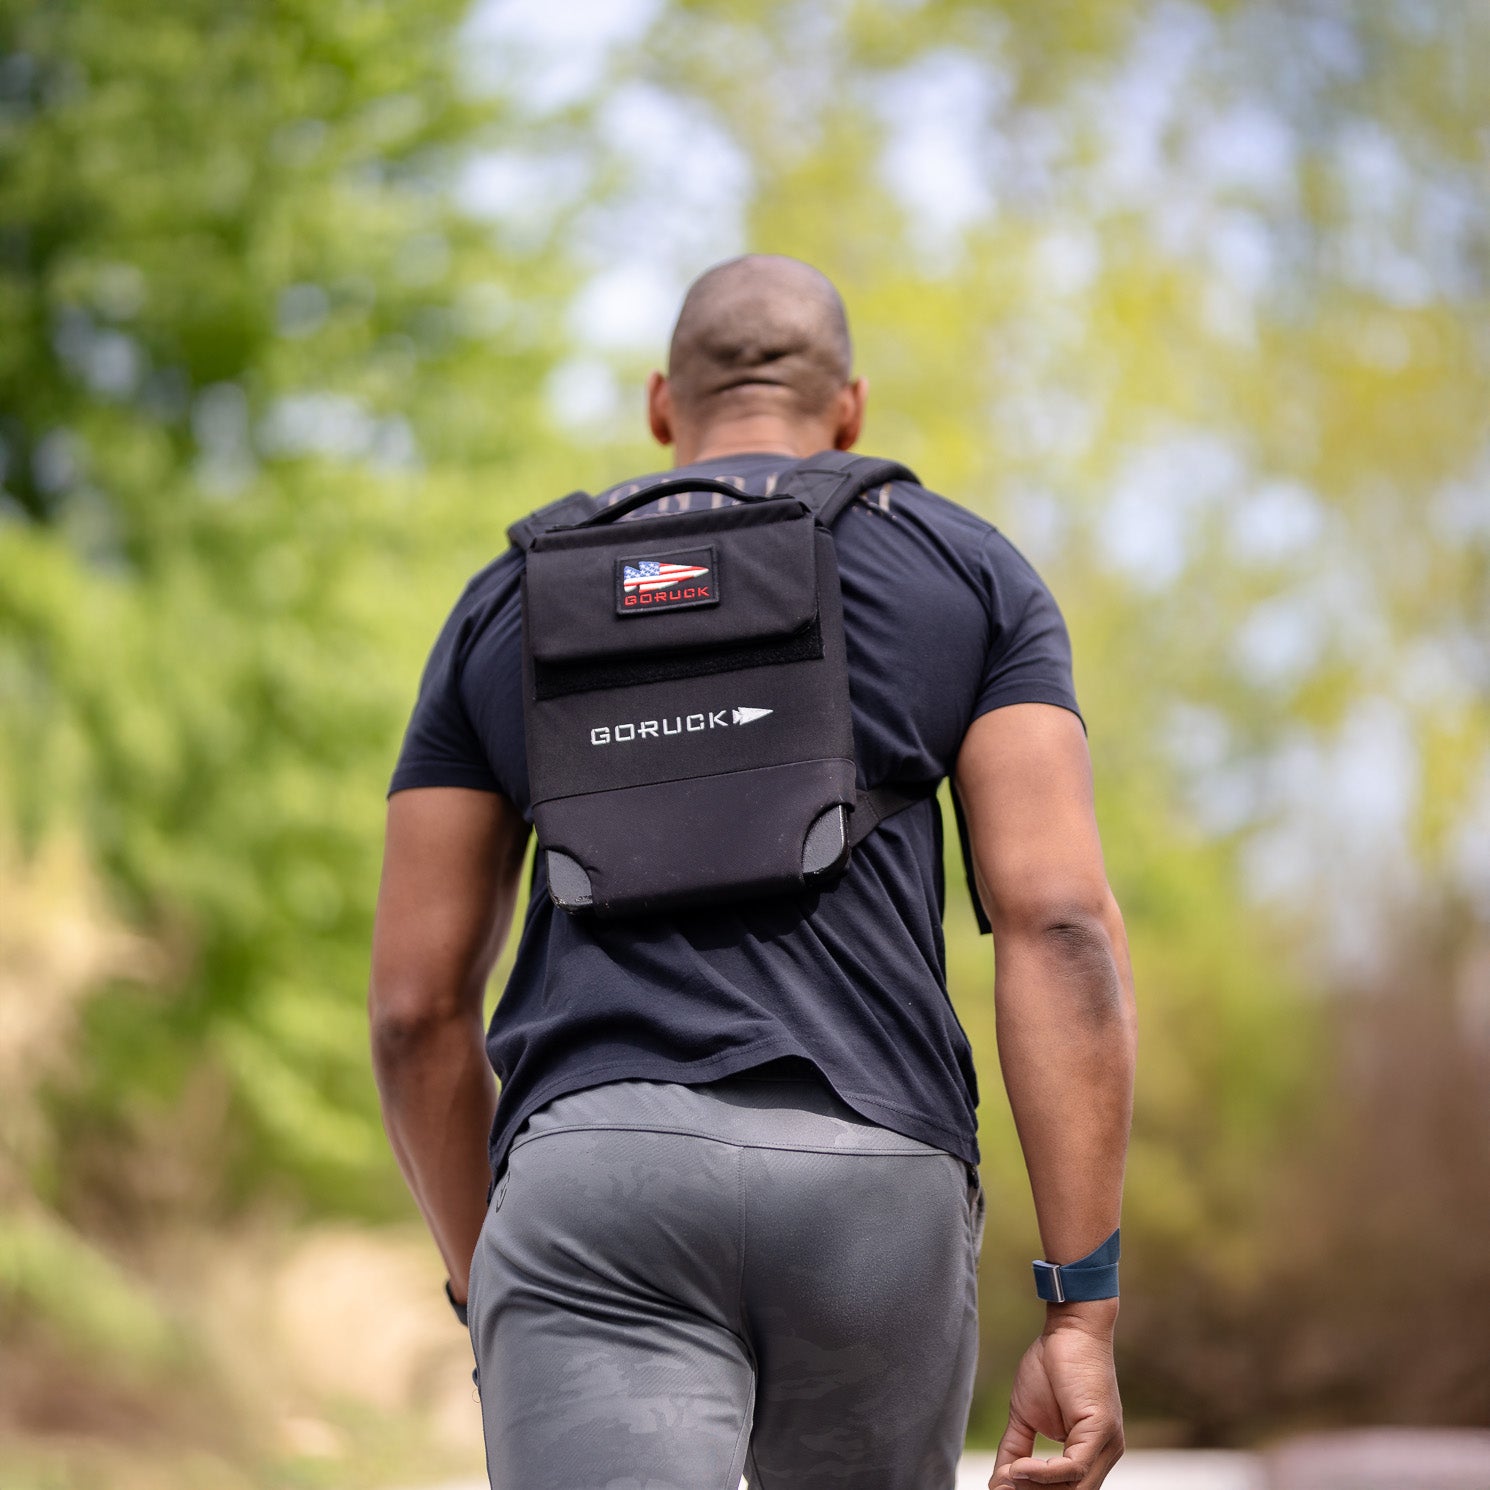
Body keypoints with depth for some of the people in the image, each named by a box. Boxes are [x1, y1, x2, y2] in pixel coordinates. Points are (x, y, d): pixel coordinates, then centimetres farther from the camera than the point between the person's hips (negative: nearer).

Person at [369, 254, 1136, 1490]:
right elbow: (1062, 924, 0)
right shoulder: (968, 572, 15)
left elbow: (417, 1004, 15)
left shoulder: (506, 604, 20)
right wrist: (1083, 1314, -3)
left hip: (594, 1171, 0)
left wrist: (489, 1292, 28)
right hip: (878, 1185, 1)